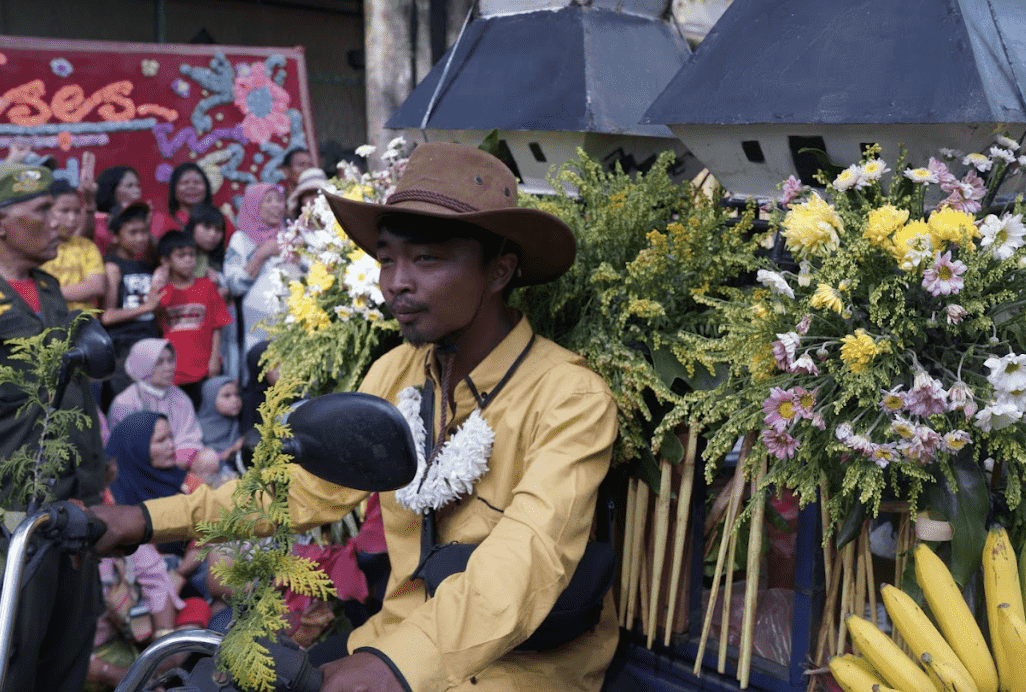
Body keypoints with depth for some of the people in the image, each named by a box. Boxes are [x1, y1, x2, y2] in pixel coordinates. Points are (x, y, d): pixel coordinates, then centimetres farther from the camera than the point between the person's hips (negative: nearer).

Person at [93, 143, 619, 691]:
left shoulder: (571, 398, -17)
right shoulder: (395, 373, 3)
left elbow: (529, 556, -30)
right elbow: (311, 487, 7)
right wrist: (152, 520, -2)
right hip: (401, 641, 5)